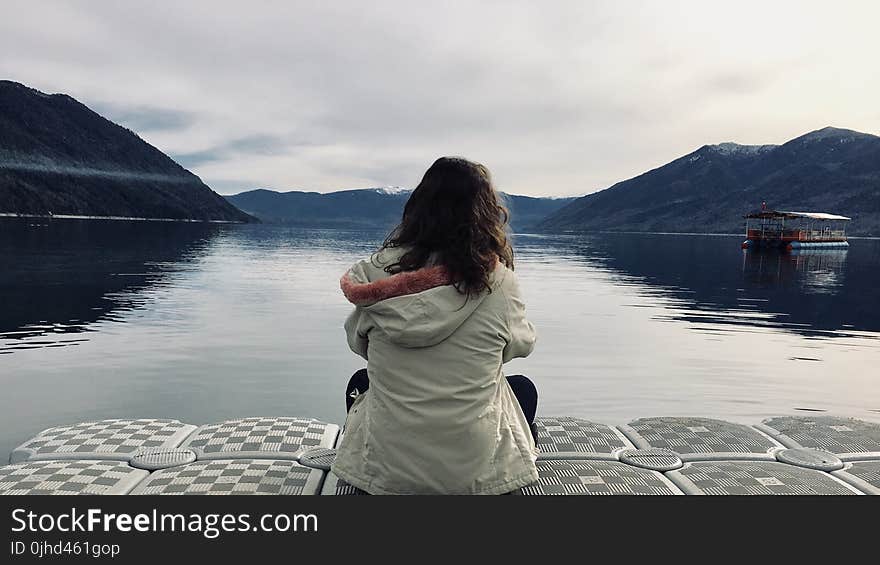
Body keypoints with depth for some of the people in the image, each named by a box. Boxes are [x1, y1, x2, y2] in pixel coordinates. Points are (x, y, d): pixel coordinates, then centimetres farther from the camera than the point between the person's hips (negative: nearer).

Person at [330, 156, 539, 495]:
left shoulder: (378, 270, -11)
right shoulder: (498, 280, -15)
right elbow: (522, 344, 5)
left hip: (385, 472, 2)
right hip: (476, 474, -1)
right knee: (524, 389, 29)